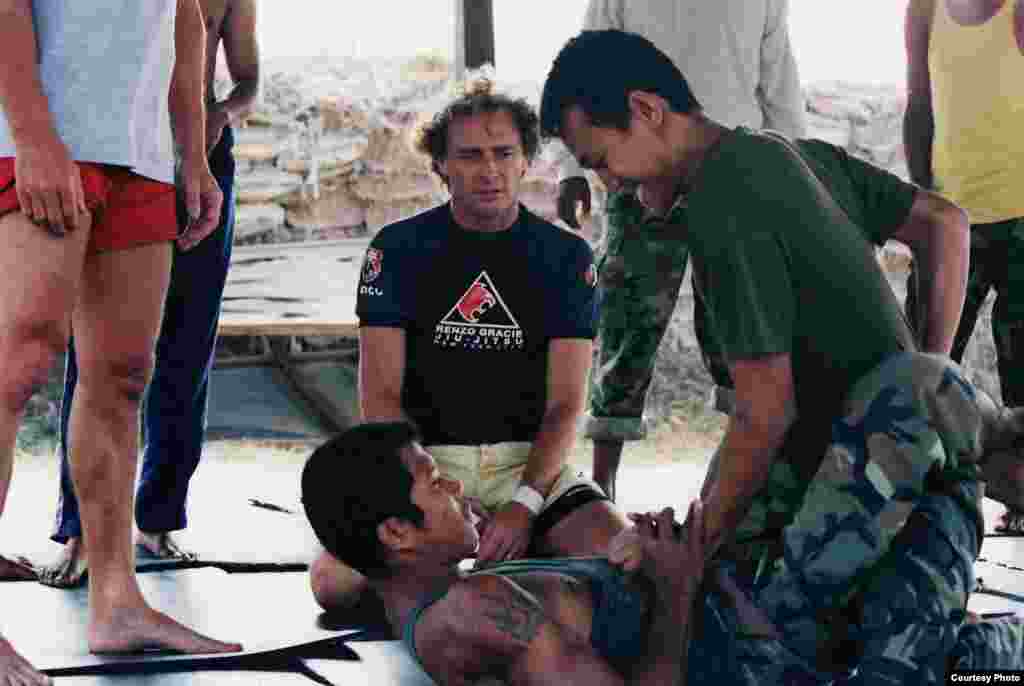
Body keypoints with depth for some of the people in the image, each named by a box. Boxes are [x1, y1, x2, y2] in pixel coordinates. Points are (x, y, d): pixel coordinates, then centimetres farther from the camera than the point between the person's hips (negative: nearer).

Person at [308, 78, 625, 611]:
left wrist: (524, 504, -19)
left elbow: (565, 406, -1)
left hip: (528, 460, 0)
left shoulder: (565, 256, 4)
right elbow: (380, 397, -2)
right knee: (335, 580, -28)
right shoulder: (399, 248, 2)